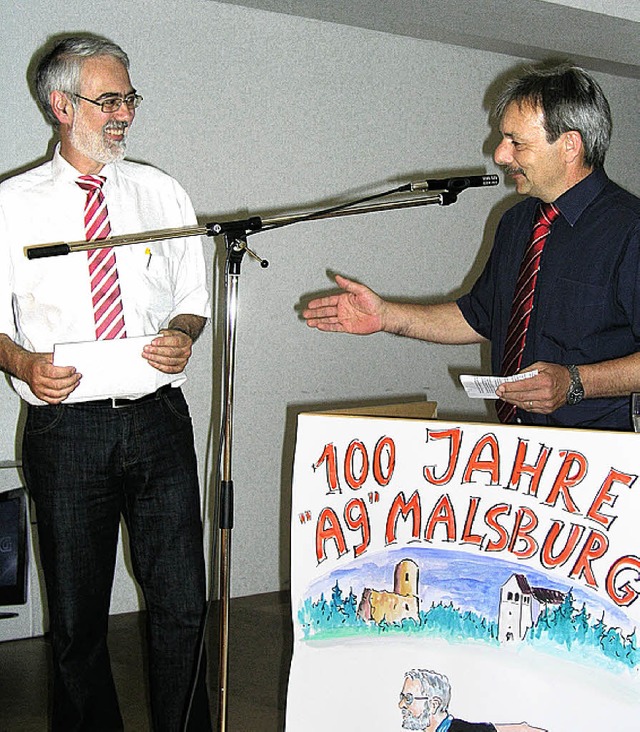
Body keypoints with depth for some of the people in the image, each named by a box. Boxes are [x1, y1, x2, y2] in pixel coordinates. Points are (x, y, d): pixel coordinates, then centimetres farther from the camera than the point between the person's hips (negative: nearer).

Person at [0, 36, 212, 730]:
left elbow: (193, 299, 16)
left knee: (182, 607, 3)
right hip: (67, 426, -1)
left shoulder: (161, 192, 10)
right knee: (76, 619, 9)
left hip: (159, 420, 2)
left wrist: (182, 334, -6)